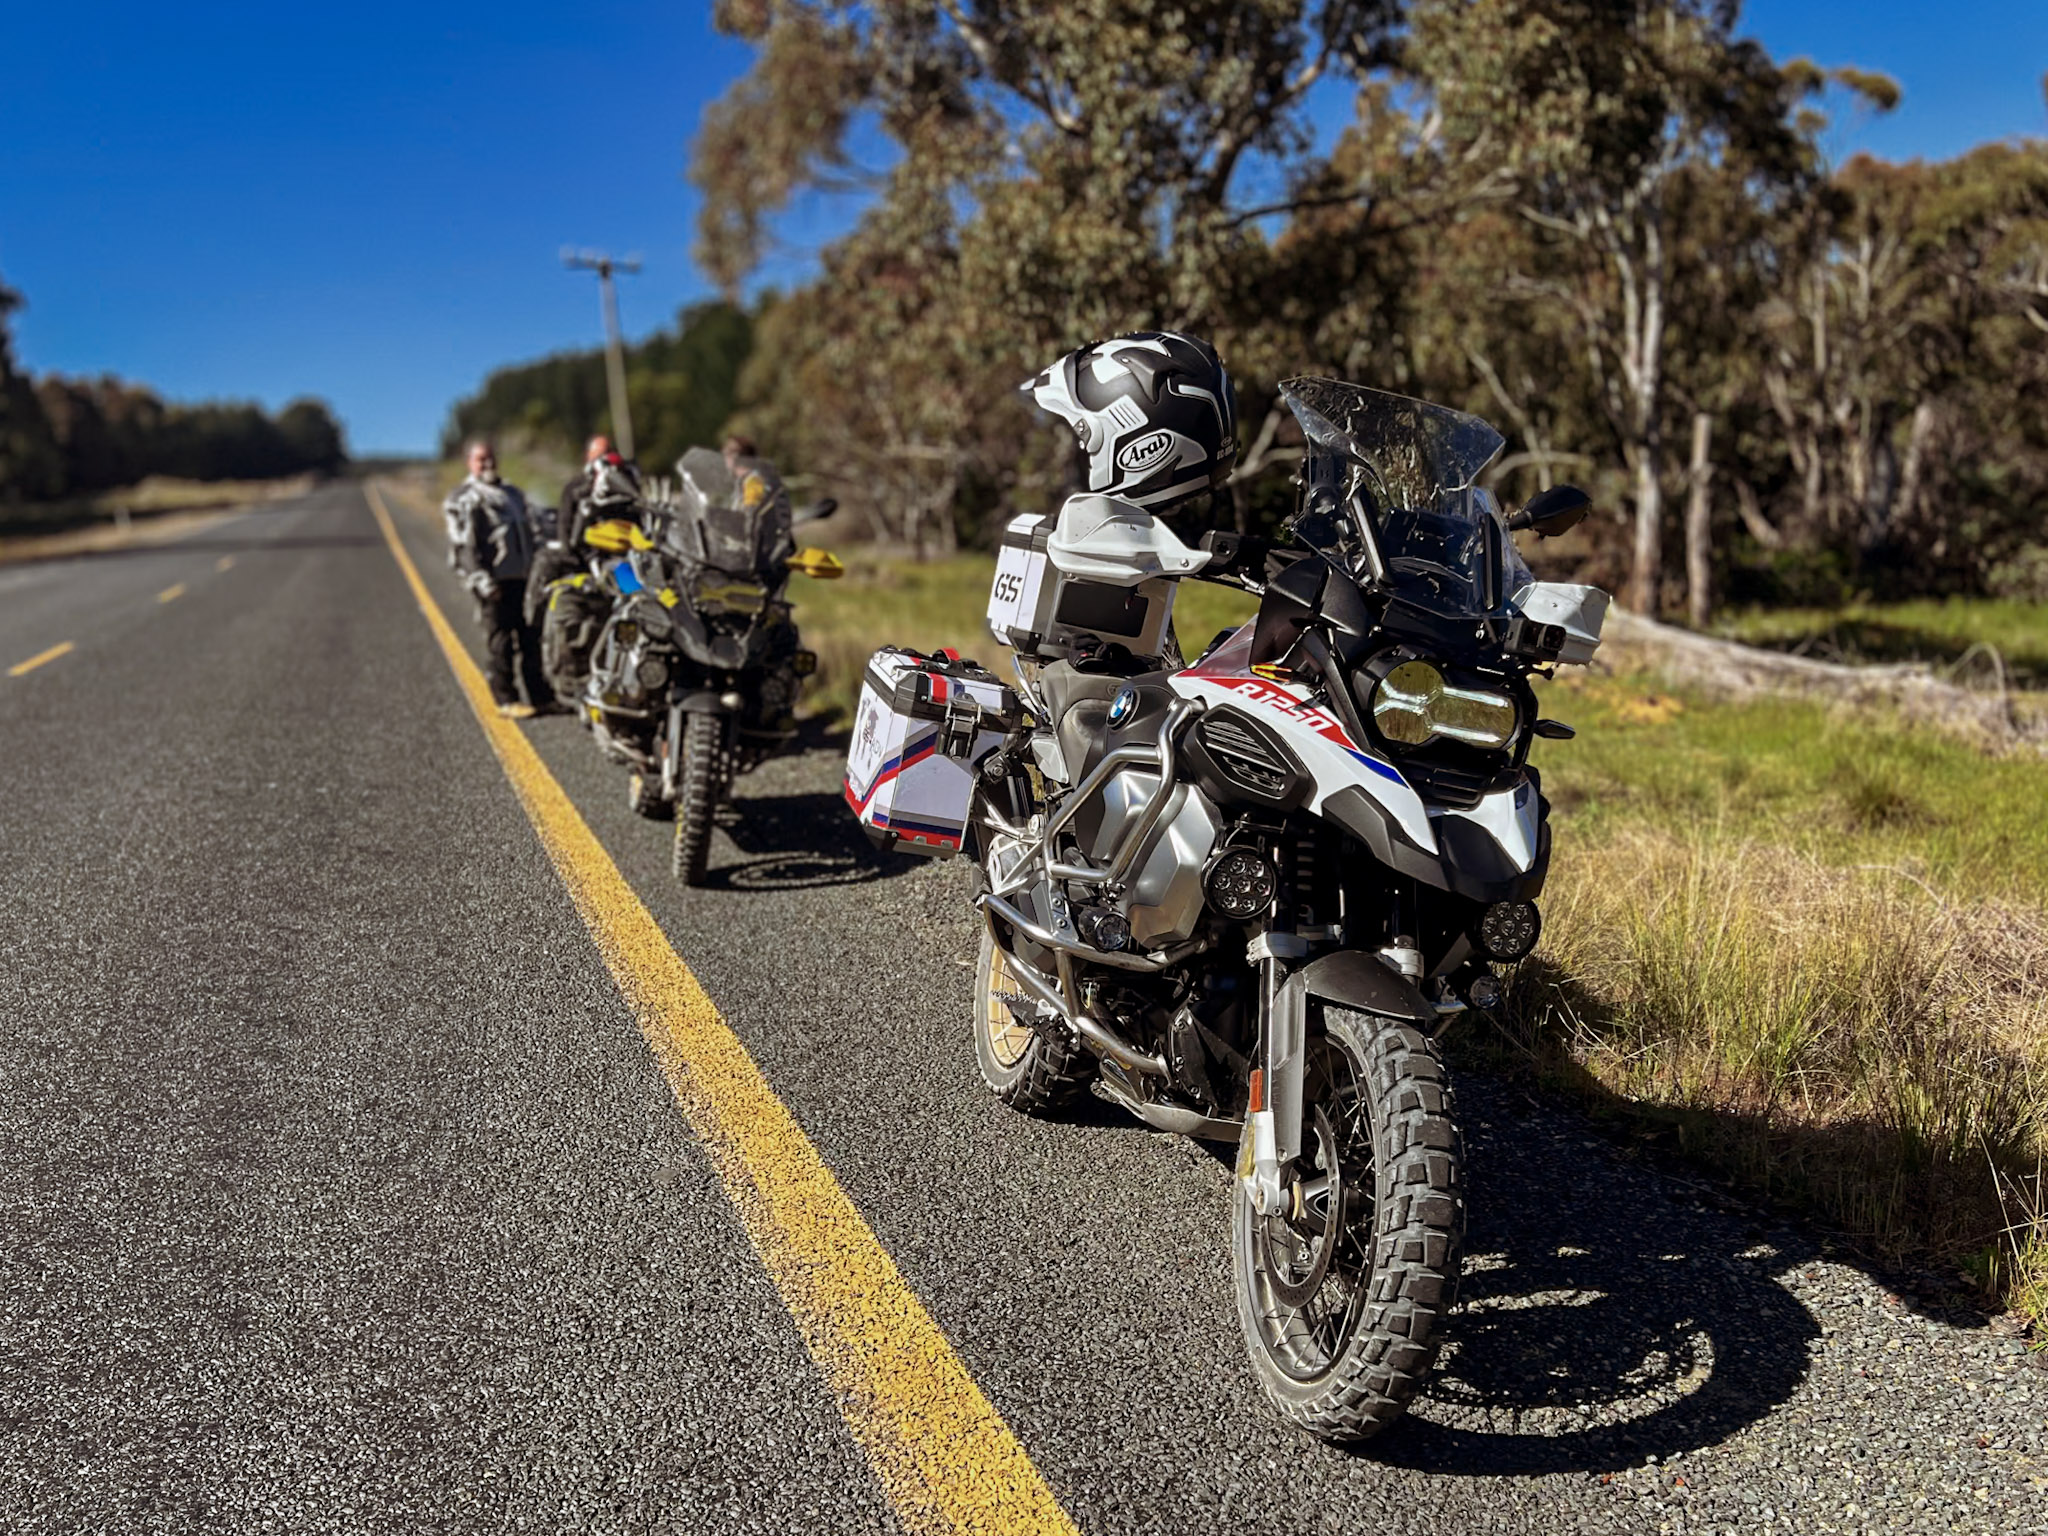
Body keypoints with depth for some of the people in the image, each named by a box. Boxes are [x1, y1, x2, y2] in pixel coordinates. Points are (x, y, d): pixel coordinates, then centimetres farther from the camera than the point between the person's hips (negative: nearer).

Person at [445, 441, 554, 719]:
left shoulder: (514, 494, 23)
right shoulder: (463, 498, 0)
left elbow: (529, 535, 28)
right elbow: (465, 545, -9)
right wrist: (480, 579, -19)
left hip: (523, 578, 7)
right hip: (495, 581, -7)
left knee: (532, 639, 7)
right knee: (500, 642, -6)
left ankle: (542, 696, 13)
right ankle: (506, 700, -1)